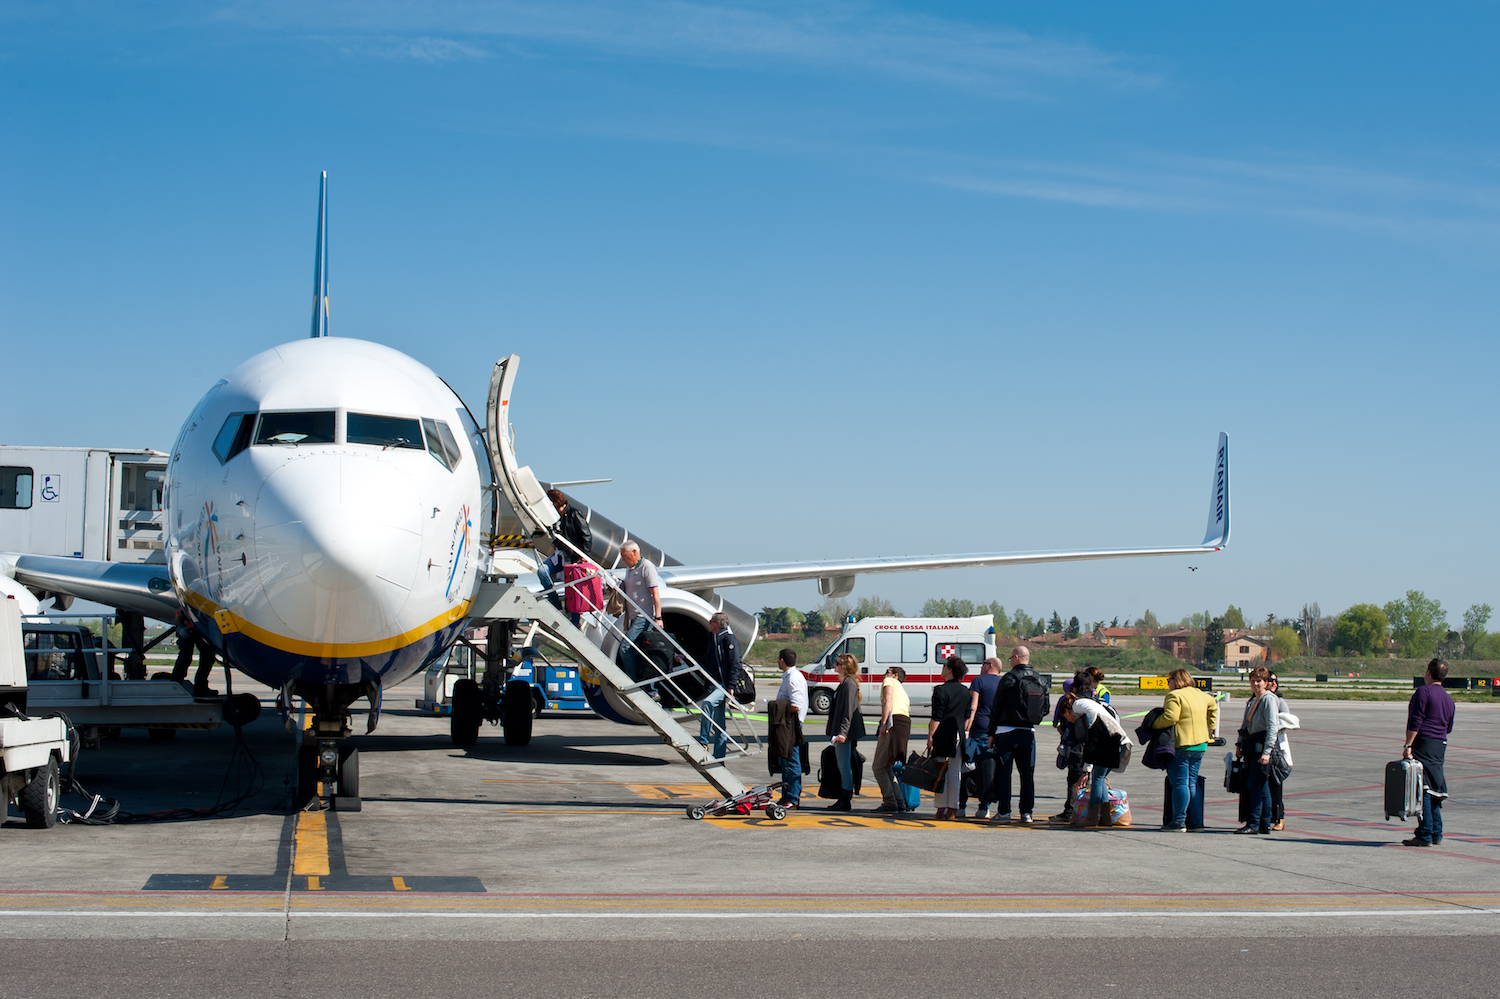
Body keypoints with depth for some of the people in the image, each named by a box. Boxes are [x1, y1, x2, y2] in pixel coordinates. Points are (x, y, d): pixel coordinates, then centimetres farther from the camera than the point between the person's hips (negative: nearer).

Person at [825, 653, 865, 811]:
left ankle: (846, 801, -3)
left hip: (846, 733, -11)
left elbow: (848, 710, -22)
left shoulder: (849, 684, -15)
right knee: (843, 765, 13)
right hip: (839, 732, 11)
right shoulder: (844, 683, 17)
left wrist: (843, 732, -28)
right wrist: (833, 731, 22)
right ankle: (844, 799, 19)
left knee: (844, 765, -7)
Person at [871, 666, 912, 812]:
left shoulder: (889, 681, 12)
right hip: (906, 725, 8)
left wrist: (883, 723, -17)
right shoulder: (903, 692, 34)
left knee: (879, 767, -5)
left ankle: (890, 803, -12)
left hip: (893, 723, -8)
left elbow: (887, 700, -7)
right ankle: (899, 802, 9)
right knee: (887, 767, 16)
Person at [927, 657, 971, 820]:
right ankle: (953, 810, 6)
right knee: (955, 774, 7)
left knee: (940, 773, -1)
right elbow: (967, 716, 16)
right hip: (959, 736, 6)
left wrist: (930, 737, -10)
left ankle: (941, 809, -3)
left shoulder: (941, 690, -9)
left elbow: (936, 718, -13)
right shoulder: (965, 691, 11)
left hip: (942, 735, -6)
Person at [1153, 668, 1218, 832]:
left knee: (1179, 783, -7)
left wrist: (1154, 724, -4)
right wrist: (1210, 726, 38)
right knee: (1192, 783, 12)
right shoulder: (1199, 694, 17)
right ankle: (1196, 822, 11)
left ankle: (1178, 821, -9)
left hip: (1182, 745, -8)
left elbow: (1169, 718, -20)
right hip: (1200, 744, 8)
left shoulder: (1174, 696, -10)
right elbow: (1212, 705, 33)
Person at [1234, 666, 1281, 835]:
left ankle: (1253, 824, -9)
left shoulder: (1269, 700, -10)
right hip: (1251, 748, 8)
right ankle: (1265, 825, 13)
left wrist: (1267, 751, -23)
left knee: (1254, 785, -11)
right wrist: (1239, 744, 16)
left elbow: (1272, 727, -17)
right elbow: (1245, 724, 25)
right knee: (1262, 787, 10)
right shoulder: (1251, 701, 17)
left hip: (1262, 748, -8)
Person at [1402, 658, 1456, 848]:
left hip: (1423, 744, -8)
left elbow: (1415, 721, -15)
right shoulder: (1448, 699, 17)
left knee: (1422, 790, -8)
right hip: (1440, 746, 8)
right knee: (1433, 791, 14)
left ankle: (1425, 835, -11)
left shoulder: (1424, 691, -8)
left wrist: (1408, 745, -17)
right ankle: (1436, 834, 16)